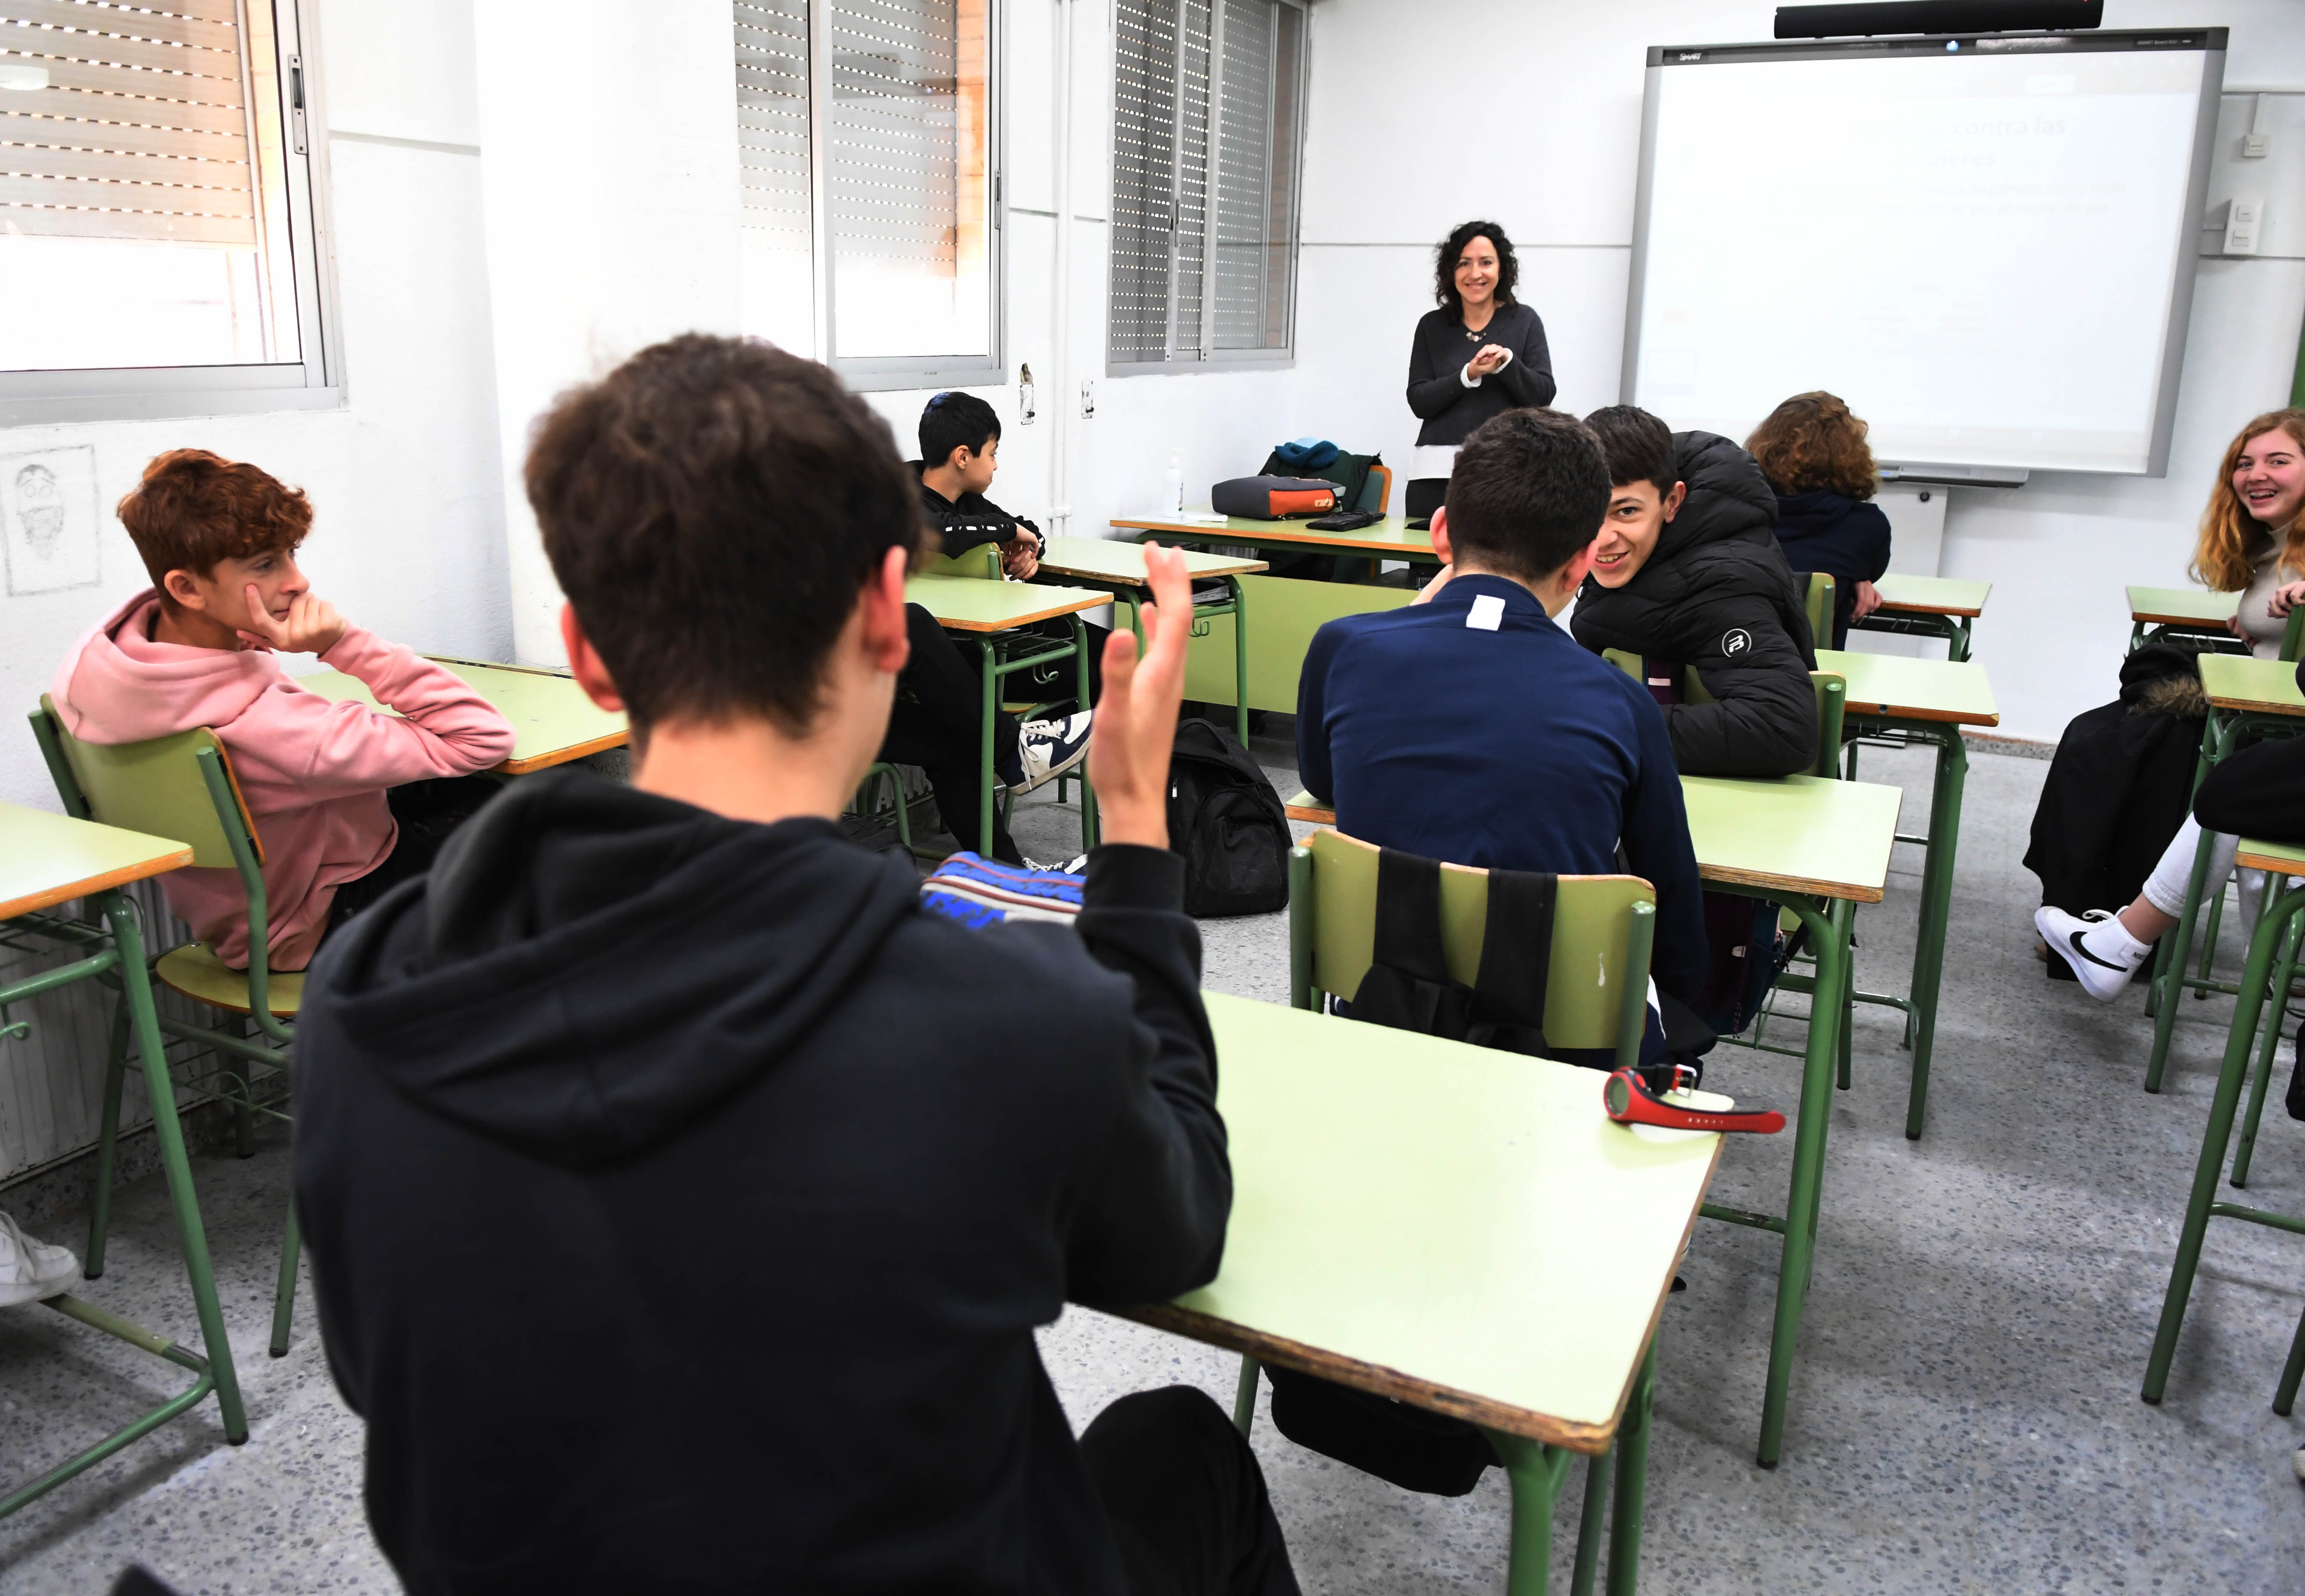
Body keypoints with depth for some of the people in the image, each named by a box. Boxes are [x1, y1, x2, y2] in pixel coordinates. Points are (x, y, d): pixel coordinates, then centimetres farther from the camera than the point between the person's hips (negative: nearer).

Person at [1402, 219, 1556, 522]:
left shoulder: (1525, 321, 8)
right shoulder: (1432, 326, 11)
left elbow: (1543, 395, 1)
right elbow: (1418, 401, 3)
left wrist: (1507, 362, -15)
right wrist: (1468, 376, -11)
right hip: (1437, 467, 1)